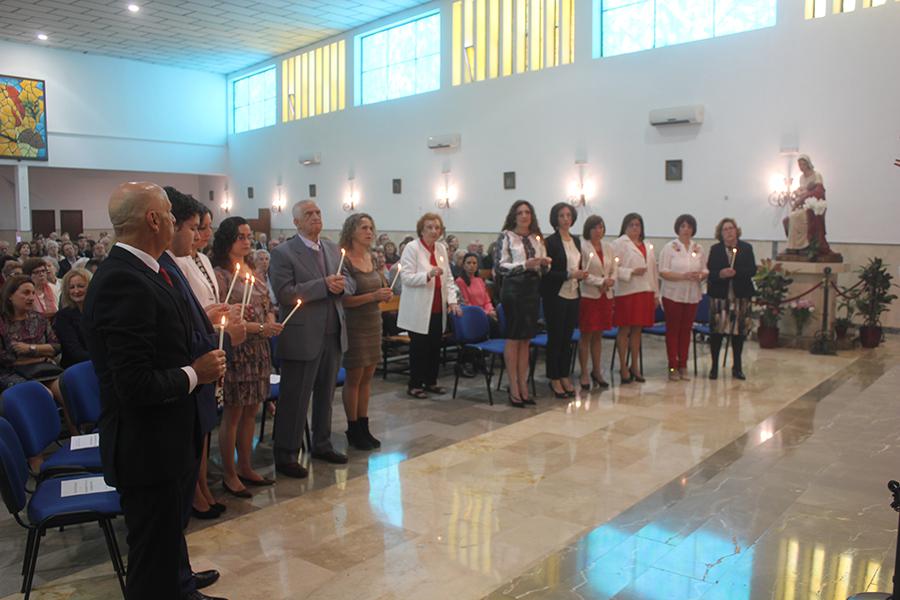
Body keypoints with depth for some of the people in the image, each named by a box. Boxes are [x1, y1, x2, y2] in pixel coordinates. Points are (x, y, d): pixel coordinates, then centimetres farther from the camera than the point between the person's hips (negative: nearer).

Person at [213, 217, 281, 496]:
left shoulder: (252, 270, 12)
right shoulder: (219, 274, -10)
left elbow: (267, 306, 18)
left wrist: (271, 321, -4)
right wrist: (260, 328, -19)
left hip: (259, 350, 7)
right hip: (236, 350, -7)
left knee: (251, 412, 14)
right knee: (233, 414, 3)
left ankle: (245, 468, 27)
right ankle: (229, 475, 17)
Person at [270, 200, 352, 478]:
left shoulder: (333, 248, 13)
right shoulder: (283, 253, -8)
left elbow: (350, 285, 14)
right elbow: (284, 294, -18)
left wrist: (341, 285, -10)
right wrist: (324, 285, -22)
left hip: (333, 335, 7)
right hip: (302, 337, -6)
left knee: (325, 395, 17)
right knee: (295, 400, 2)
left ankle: (322, 445, 32)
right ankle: (285, 455, 15)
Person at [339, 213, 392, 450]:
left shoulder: (371, 258, 8)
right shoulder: (344, 260, -12)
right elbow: (344, 299, -17)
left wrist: (385, 293, -2)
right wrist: (373, 296, -25)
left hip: (373, 322, 7)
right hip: (355, 324, -7)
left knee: (367, 377, 11)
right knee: (354, 378, 3)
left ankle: (364, 427, 22)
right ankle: (353, 431, 15)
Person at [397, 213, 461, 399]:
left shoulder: (442, 249, 12)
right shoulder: (412, 248, -7)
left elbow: (448, 278, 14)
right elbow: (406, 277, -14)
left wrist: (452, 300, 2)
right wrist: (428, 275, -28)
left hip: (438, 309, 6)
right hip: (418, 310, -6)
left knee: (435, 346, 10)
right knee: (419, 347, 0)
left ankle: (431, 382, 24)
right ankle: (414, 385, 12)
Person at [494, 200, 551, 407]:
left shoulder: (537, 238, 13)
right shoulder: (506, 237, -2)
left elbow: (543, 270, 17)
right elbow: (499, 266, -10)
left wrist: (545, 264, -6)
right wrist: (524, 265, -21)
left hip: (532, 290, 5)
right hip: (513, 290, -5)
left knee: (525, 339, 8)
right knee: (513, 338, -2)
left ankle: (523, 386, 15)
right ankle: (514, 388, 4)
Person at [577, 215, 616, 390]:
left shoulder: (608, 248, 12)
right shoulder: (582, 247, -7)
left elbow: (614, 269, 13)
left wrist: (611, 281, -7)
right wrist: (601, 281, -15)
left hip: (606, 296, 5)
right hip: (588, 295, -5)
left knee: (598, 335, 11)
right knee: (586, 335, -1)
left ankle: (596, 371, 21)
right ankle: (584, 374, 7)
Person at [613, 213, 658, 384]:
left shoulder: (648, 247, 18)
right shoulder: (619, 244, -1)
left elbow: (653, 270, 17)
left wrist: (656, 294, 13)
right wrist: (631, 272, -18)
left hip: (645, 292, 5)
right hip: (626, 292, -5)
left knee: (637, 330, 10)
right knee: (624, 330, -1)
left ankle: (635, 367, 18)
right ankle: (623, 367, 7)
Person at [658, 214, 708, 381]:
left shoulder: (699, 249, 10)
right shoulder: (669, 247, -3)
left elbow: (705, 271, 13)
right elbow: (662, 272, -9)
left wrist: (700, 275, -10)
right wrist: (683, 276, -20)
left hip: (692, 295, 4)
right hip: (673, 295, -4)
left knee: (687, 330, 7)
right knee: (673, 330, 0)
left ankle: (683, 366, 15)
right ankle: (673, 367, 5)